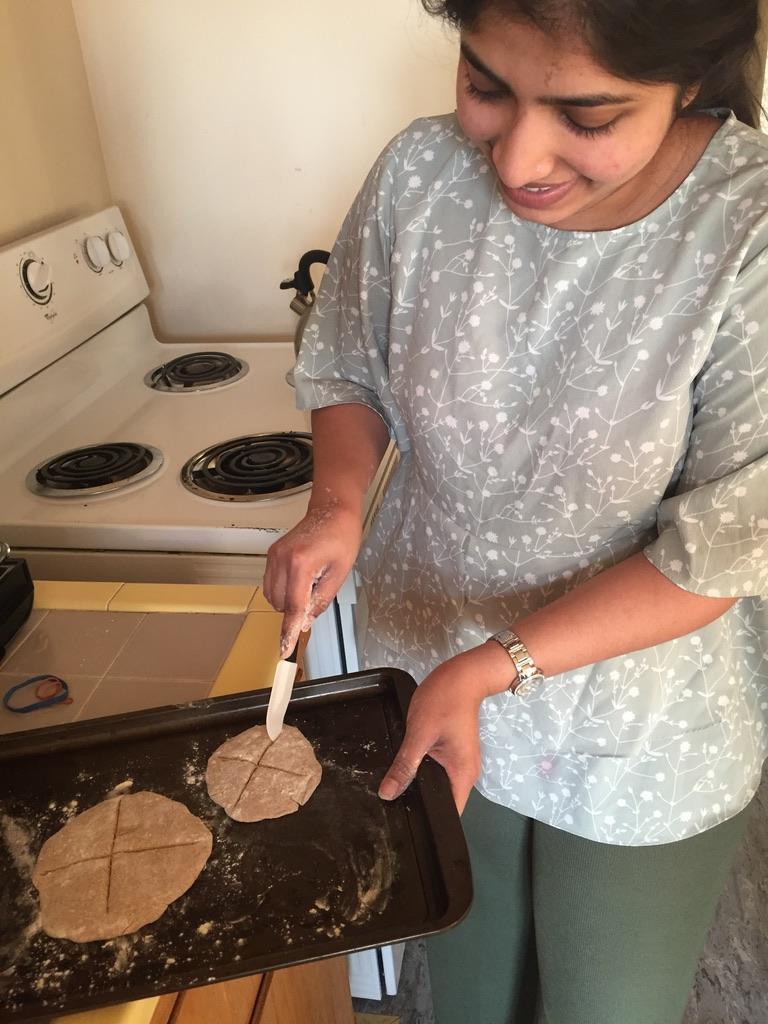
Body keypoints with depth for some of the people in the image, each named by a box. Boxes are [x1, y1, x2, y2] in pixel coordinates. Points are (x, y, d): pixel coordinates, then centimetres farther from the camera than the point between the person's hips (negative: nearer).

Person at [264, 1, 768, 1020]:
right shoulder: (421, 171, -15)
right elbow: (347, 367, 1)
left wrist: (489, 669, -26)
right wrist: (337, 504, -18)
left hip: (640, 745, -2)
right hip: (428, 685, 3)